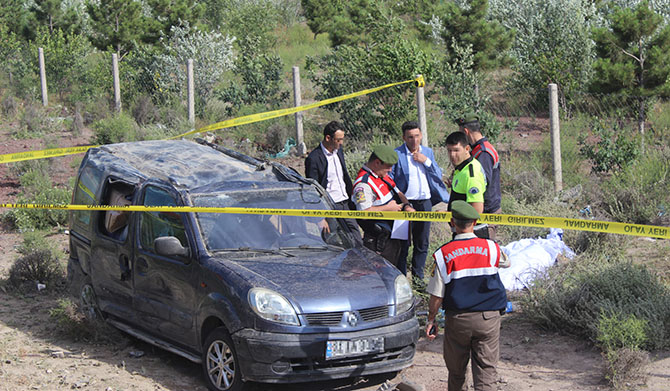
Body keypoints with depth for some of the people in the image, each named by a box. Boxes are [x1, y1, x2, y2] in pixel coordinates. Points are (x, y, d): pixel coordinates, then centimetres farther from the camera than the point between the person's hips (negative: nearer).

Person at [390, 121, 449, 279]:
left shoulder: (428, 152, 9)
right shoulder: (396, 154, -5)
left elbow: (438, 175, 7)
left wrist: (426, 161, -8)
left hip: (425, 202, 4)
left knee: (422, 242, 11)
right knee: (403, 243, -1)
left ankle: (418, 275, 23)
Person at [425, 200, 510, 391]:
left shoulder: (443, 254, -7)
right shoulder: (490, 248, -3)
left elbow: (436, 296, -6)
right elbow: (506, 262, 22)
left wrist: (431, 320, 9)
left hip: (457, 319, 0)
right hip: (488, 318, 0)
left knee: (456, 369, 15)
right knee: (486, 368, 3)